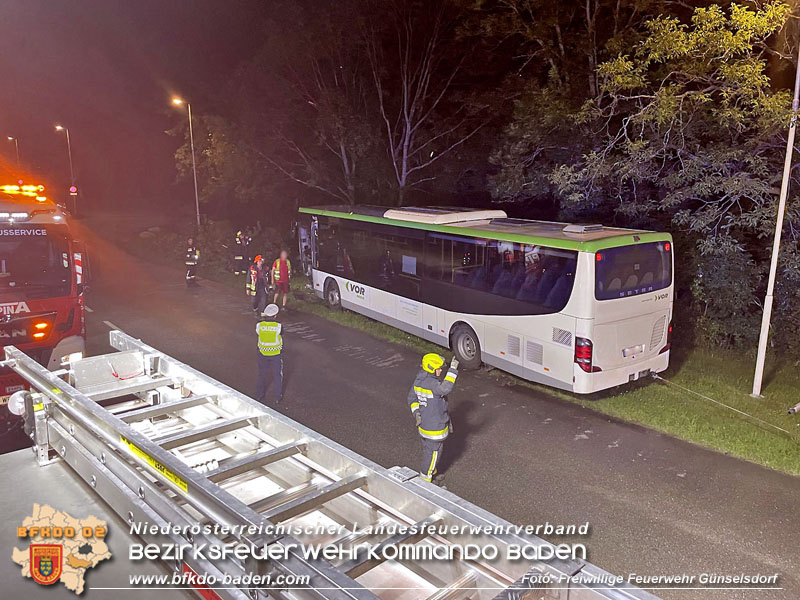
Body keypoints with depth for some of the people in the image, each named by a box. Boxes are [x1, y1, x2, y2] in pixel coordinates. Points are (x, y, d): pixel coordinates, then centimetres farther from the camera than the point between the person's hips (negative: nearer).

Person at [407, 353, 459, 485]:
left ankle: (431, 473, 43)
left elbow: (412, 398, 8)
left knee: (428, 450, 25)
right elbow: (445, 388, -48)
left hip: (423, 423, 9)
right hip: (435, 427, -9)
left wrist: (416, 413, 1)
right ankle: (425, 479, 22)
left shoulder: (419, 380, 1)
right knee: (433, 452, 9)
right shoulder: (431, 383, -29)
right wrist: (453, 370, -46)